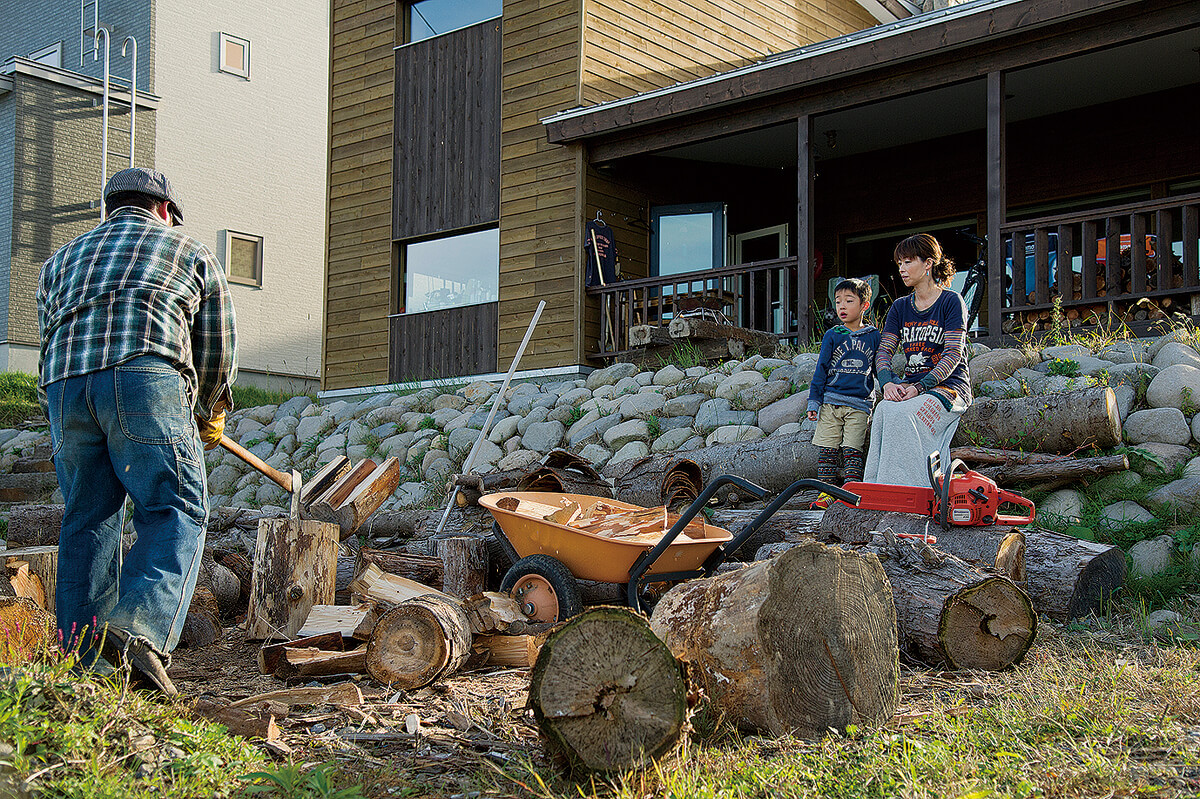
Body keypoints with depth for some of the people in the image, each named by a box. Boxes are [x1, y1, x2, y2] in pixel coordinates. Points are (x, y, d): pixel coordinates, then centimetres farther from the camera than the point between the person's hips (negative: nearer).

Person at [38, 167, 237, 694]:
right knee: (174, 512, -5)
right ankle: (140, 628, -26)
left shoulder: (60, 261, 34)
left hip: (64, 387, 4)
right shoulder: (192, 254, 25)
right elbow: (218, 350, 27)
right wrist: (211, 416, 42)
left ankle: (83, 661, 8)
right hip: (146, 377, -4)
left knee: (86, 521, 10)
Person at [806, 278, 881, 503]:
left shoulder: (873, 336, 7)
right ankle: (826, 492, 6)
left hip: (859, 404, -1)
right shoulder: (832, 336, 7)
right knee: (827, 450, 0)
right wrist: (813, 402, 4)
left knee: (852, 451, -8)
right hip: (830, 402, 1)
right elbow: (821, 370, 8)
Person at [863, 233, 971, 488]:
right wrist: (888, 383, -14)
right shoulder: (900, 307, 17)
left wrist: (919, 387, -22)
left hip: (948, 386, -5)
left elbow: (953, 354, -10)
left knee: (902, 415, -34)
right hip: (909, 385, 5)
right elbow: (884, 352, 8)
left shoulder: (951, 301, -1)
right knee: (883, 411, -30)